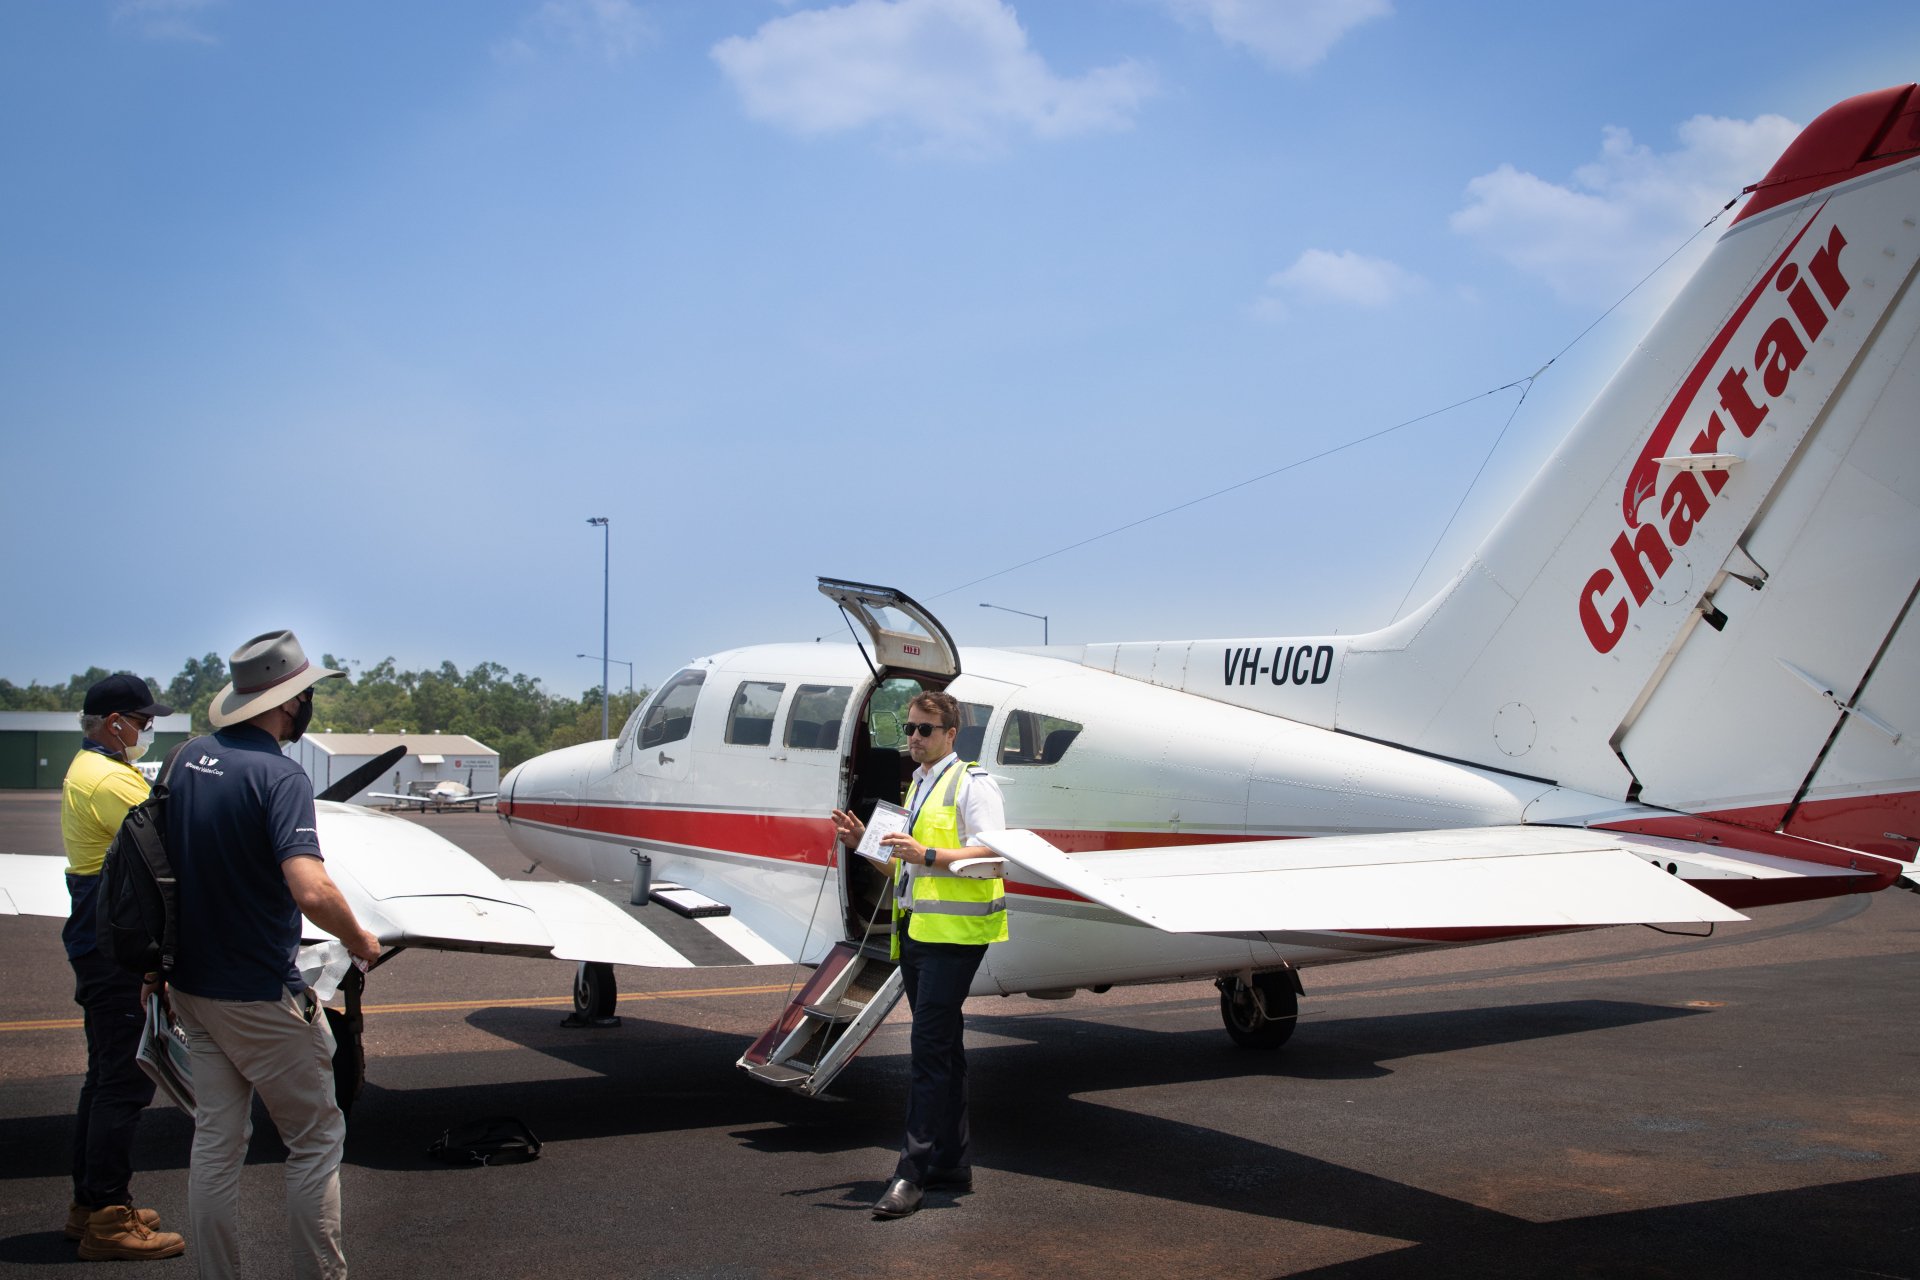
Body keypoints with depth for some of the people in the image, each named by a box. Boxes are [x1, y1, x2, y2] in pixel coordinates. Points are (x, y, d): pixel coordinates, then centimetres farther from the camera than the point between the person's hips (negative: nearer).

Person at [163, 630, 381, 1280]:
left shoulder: (191, 757, 4)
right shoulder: (279, 775, -21)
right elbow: (310, 889, -34)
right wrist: (359, 940, -15)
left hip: (192, 983, 7)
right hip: (258, 994, -7)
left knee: (215, 1141, 13)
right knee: (316, 1139, 6)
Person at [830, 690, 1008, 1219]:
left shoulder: (972, 783, -6)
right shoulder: (916, 787, 20)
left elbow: (990, 854, -17)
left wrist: (925, 854, -25)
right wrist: (864, 842, 9)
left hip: (953, 932, -9)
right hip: (915, 930, 9)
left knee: (930, 1048, -12)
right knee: (942, 1046, 13)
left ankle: (913, 1172, -12)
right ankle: (953, 1163, 20)